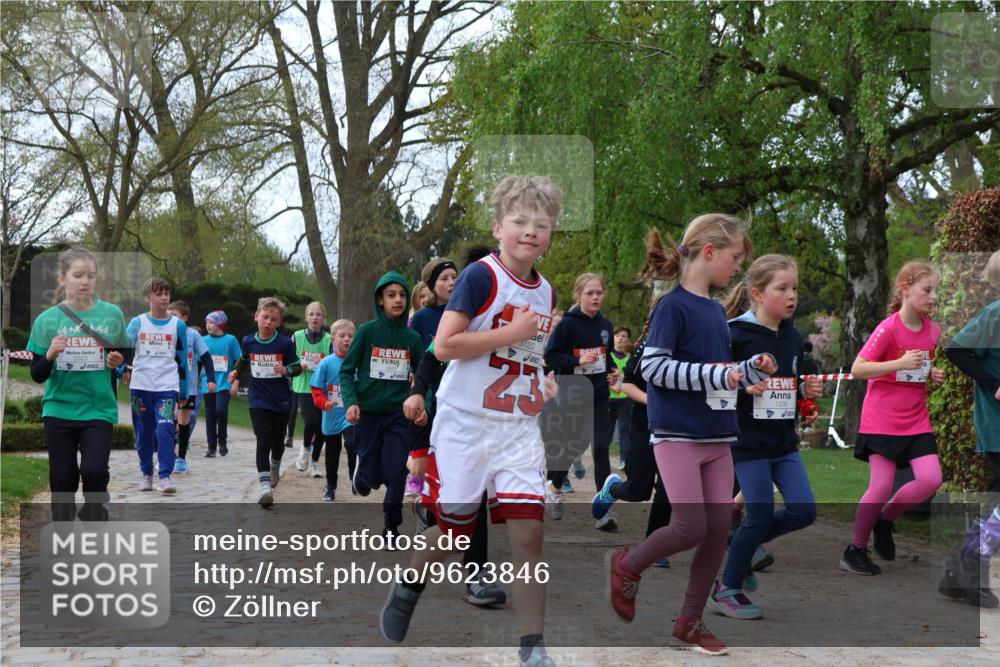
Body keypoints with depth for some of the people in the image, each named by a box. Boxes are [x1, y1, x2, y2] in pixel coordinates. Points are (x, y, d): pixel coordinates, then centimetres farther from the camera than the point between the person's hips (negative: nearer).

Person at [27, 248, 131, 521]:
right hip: (59, 411, 1)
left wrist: (119, 360, -8)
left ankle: (94, 511, 13)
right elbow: (37, 375, -1)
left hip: (99, 409, 0)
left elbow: (127, 352, 14)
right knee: (63, 481, 7)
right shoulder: (47, 319, -3)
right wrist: (50, 355, -21)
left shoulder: (112, 314, -1)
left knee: (94, 471, -18)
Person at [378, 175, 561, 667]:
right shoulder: (481, 277, -12)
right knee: (455, 529, 7)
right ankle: (407, 590, 38)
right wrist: (512, 334, -20)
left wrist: (544, 378, 9)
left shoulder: (546, 291, 10)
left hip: (519, 428, 5)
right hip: (466, 422, -5)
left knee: (528, 531, -5)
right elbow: (444, 345, -20)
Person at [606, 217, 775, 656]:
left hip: (717, 437, 7)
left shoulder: (717, 311, 13)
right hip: (678, 435, -7)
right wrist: (716, 374, -21)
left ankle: (690, 620, 17)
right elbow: (652, 366, -17)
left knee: (719, 530, 4)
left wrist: (754, 369, 4)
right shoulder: (673, 306, -11)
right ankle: (627, 566, 18)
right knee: (691, 529, -9)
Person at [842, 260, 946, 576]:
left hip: (916, 420, 6)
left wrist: (934, 375, 1)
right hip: (882, 419, -6)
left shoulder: (933, 331, 5)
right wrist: (900, 364, -26)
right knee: (882, 485, -9)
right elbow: (857, 369, -18)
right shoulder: (888, 328, -14)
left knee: (931, 479, -8)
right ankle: (855, 549, 10)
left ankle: (885, 519, 17)